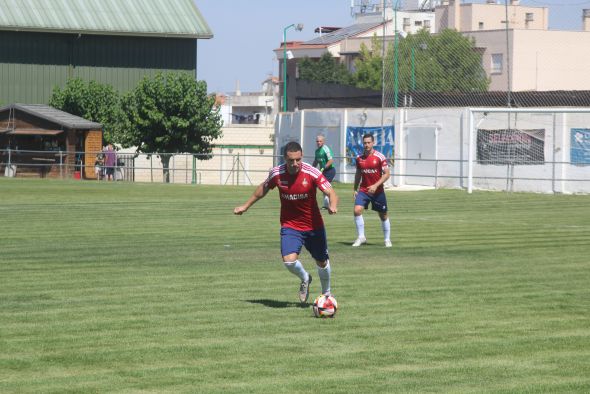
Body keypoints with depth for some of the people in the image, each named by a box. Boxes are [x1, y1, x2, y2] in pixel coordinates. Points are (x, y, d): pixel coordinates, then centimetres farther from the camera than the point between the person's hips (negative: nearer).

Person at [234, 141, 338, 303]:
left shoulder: (312, 173, -21)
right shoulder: (276, 173, -13)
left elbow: (331, 193, -26)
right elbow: (263, 188, 9)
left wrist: (333, 206, -49)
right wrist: (246, 206, 16)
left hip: (314, 226, 0)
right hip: (290, 226, 0)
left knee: (322, 262, 14)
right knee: (289, 261, -22)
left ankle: (326, 293, 44)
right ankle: (305, 279, 14)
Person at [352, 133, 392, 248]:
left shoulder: (380, 157, -10)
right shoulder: (359, 158, 3)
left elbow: (386, 174, -11)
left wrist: (376, 186, -21)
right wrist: (355, 189, 12)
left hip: (377, 191, -2)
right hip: (363, 190, 2)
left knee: (383, 215, 8)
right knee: (357, 210, -18)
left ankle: (387, 239, 24)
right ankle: (361, 237, -7)